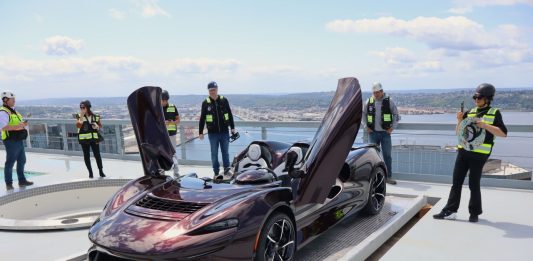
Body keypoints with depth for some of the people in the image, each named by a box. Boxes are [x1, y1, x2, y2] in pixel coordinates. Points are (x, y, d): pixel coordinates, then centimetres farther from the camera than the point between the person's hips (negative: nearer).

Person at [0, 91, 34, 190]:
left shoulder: (13, 111, 16)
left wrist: (23, 124, 5)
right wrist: (17, 126, -30)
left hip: (19, 140, 9)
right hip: (11, 141, -9)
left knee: (22, 160, 15)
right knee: (10, 162, -1)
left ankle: (22, 180, 26)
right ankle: (9, 184, 7)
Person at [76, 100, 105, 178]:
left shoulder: (95, 116, 2)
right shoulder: (79, 116, -2)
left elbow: (100, 125, 13)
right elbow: (78, 126, -18)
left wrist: (97, 126, -9)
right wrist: (81, 116, -23)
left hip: (94, 138, 0)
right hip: (84, 139, 0)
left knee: (97, 155, 1)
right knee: (86, 156, 6)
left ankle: (101, 171, 13)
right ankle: (90, 172, 17)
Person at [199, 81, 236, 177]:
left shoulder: (224, 100, 2)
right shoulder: (205, 103, 0)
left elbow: (230, 115, 9)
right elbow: (202, 118, 4)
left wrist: (232, 127, 8)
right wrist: (200, 132, 3)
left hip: (224, 132, 0)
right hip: (213, 133, 0)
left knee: (225, 152, 7)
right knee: (214, 153, 6)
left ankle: (227, 169, 18)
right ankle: (216, 172, 15)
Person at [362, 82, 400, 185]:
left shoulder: (389, 101, -1)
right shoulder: (369, 101, 3)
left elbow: (396, 115, 7)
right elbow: (363, 114, 15)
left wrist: (392, 127, -1)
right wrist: (366, 127, 6)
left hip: (385, 132, -1)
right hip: (373, 133, 1)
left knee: (387, 155, 1)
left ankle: (388, 177, 9)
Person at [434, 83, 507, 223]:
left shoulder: (494, 113, 0)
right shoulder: (470, 112, 13)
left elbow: (503, 133, -9)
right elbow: (458, 132, 15)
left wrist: (485, 125, -18)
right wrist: (460, 120, -4)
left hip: (478, 154, -5)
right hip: (463, 151, 5)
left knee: (474, 184, 2)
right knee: (456, 182, 5)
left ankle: (475, 212, 17)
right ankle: (450, 211, 9)